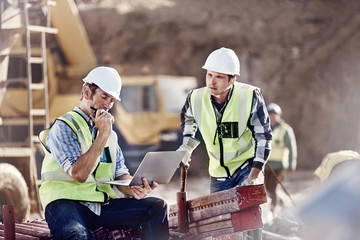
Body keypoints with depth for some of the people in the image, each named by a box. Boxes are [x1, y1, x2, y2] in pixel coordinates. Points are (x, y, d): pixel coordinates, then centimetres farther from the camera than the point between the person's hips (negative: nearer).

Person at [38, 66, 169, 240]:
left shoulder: (109, 132, 19)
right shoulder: (63, 127, -4)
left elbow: (120, 174, 14)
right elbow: (79, 174, -16)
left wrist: (134, 189, -9)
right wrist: (103, 135, -15)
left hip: (104, 204, 7)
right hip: (67, 203, -7)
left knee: (157, 206, -11)